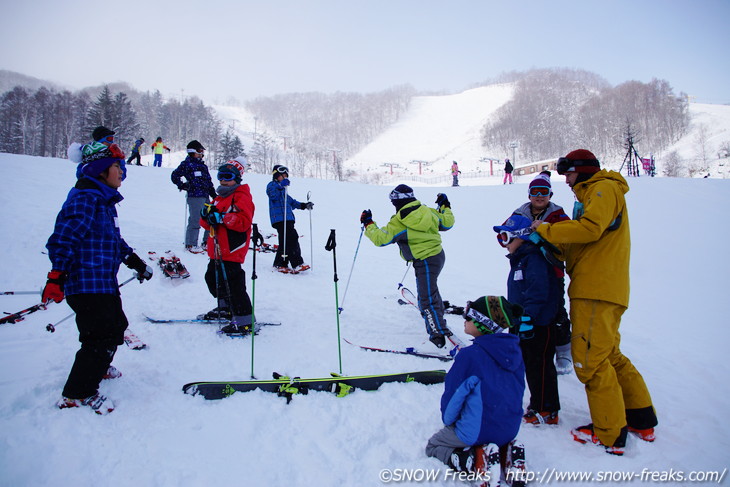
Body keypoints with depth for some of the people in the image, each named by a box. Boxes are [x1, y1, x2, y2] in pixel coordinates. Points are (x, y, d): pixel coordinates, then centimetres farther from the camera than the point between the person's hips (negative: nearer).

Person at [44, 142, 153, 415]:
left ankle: (97, 368, 46)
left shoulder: (104, 199, 15)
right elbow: (64, 238, -24)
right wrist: (56, 276, -29)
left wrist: (135, 262, 27)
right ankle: (77, 394, 7)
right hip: (87, 284, -11)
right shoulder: (85, 199, -17)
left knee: (116, 326, 23)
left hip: (104, 282, 11)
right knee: (101, 337, -6)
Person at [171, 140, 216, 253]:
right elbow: (174, 176, 1)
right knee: (195, 221, -8)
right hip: (194, 196, -8)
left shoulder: (202, 165, 20)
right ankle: (190, 244, 1)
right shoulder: (187, 164, -1)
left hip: (205, 196, 8)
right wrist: (182, 186, -7)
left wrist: (213, 193, 20)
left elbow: (208, 180, 24)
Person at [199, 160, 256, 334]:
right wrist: (207, 216, -5)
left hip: (232, 249, -10)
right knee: (213, 278, 23)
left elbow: (244, 221, -24)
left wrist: (222, 217, -30)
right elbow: (209, 225, 18)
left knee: (233, 283, -11)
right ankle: (226, 308, 41)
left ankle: (244, 321, -5)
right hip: (217, 251, 10)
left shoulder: (242, 197, -8)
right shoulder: (219, 198, 20)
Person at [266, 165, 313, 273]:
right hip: (279, 218, -10)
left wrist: (304, 205, 23)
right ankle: (297, 264, -17)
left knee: (285, 241, 8)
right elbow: (274, 196, -20)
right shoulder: (272, 185, 1)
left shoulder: (283, 189, 28)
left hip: (287, 218, 10)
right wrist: (281, 186, -31)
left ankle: (280, 264, 13)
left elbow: (291, 202, 33)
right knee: (292, 238, -16)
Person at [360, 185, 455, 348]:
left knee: (427, 299, -3)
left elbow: (381, 238, -13)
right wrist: (445, 207, 29)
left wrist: (368, 224, 2)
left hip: (425, 262, -8)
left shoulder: (398, 223, -17)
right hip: (439, 255, 8)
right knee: (430, 287, 32)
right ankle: (438, 311, 54)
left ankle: (439, 334, -2)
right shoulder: (428, 211, 0)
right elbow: (446, 223, 11)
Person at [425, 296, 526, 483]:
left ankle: (478, 461, -8)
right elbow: (518, 389, 11)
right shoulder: (514, 350, -2)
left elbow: (452, 393, -11)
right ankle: (508, 452, 6)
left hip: (477, 432, -6)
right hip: (510, 429, 7)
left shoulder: (469, 355, -22)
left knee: (433, 446, 17)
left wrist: (448, 420, 9)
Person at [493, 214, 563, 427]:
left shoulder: (534, 258, -19)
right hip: (524, 324, 10)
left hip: (539, 325, -10)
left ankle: (547, 411, 11)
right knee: (530, 365, 17)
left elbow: (539, 291, -26)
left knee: (539, 366, -1)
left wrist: (527, 317, -27)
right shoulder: (519, 259, 14)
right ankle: (538, 404, 30)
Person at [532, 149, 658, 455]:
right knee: (608, 355, 15)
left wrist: (545, 231, -9)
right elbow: (579, 243, 22)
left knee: (590, 359, -9)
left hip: (597, 290, -10)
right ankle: (642, 420, 24)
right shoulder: (591, 195, 28)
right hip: (596, 289, 10)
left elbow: (589, 228, -18)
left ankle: (609, 435, -2)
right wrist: (549, 242, 7)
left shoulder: (604, 188, -2)